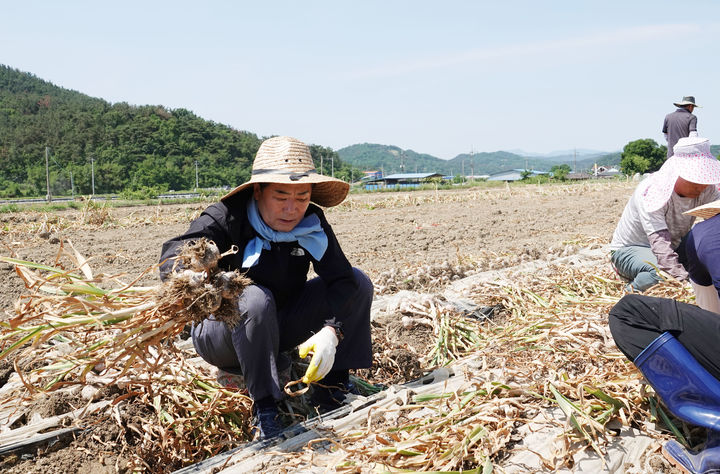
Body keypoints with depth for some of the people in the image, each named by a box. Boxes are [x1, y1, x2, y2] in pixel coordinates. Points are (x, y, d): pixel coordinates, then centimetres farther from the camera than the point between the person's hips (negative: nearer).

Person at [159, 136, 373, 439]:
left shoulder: (312, 223, -11)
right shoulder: (225, 219, -22)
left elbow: (342, 279, -19)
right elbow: (173, 256, -36)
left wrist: (330, 331, -36)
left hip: (279, 329, 5)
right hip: (221, 337, -4)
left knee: (358, 282, -9)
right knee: (255, 299, -38)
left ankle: (331, 386, -4)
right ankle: (264, 408, -26)